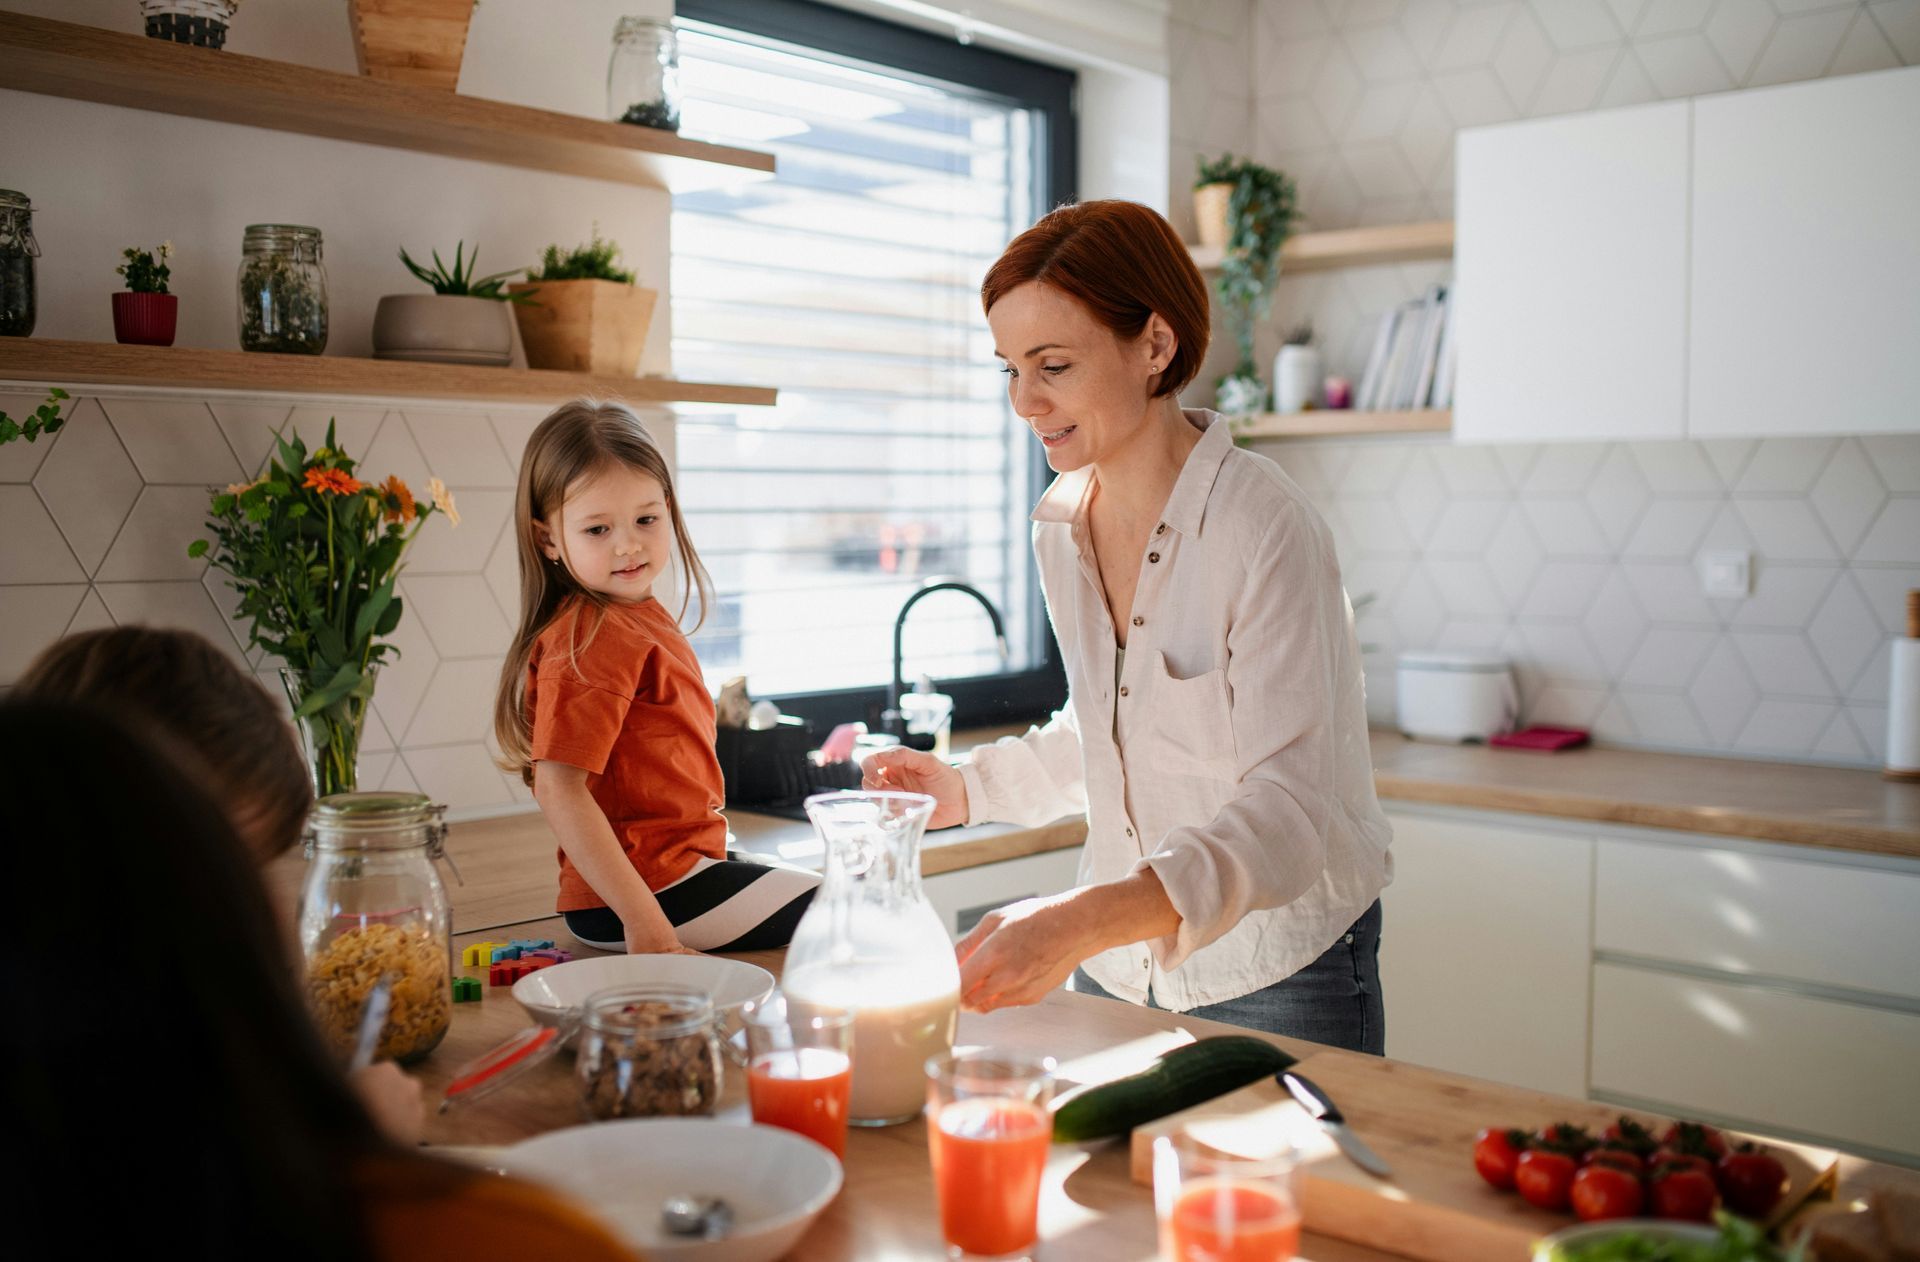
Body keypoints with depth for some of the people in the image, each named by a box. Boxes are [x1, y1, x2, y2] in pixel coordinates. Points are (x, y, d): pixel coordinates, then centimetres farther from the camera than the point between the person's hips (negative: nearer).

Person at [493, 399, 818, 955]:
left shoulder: (646, 616, 11)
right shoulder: (592, 639, -20)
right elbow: (558, 788, -26)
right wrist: (645, 923, -28)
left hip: (685, 861, 10)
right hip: (658, 884, -10)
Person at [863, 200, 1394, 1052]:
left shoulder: (1262, 528, -21)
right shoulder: (1061, 526, 0)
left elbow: (1288, 807, -29)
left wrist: (1083, 922, -40)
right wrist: (971, 789, 3)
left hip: (1276, 977, -6)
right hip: (1116, 972, 6)